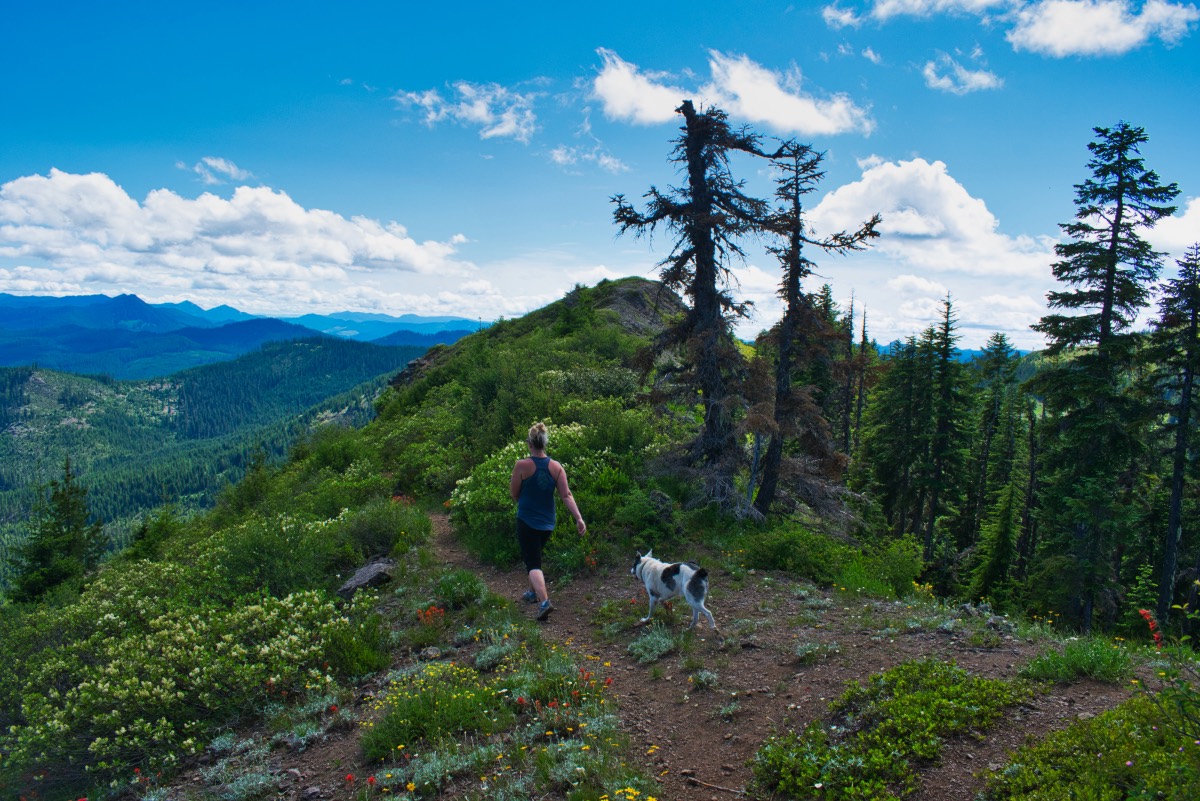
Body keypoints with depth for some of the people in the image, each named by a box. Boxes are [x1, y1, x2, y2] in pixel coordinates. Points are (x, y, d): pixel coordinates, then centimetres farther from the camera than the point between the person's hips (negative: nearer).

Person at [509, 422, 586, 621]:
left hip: (527, 522, -5)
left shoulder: (521, 465, -14)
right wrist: (579, 518, -9)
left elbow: (514, 494, -5)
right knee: (535, 556, 27)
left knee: (533, 563, -1)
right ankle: (532, 593, 41)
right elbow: (567, 495, -9)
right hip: (547, 523, 5)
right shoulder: (556, 467, -4)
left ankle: (544, 602, -19)